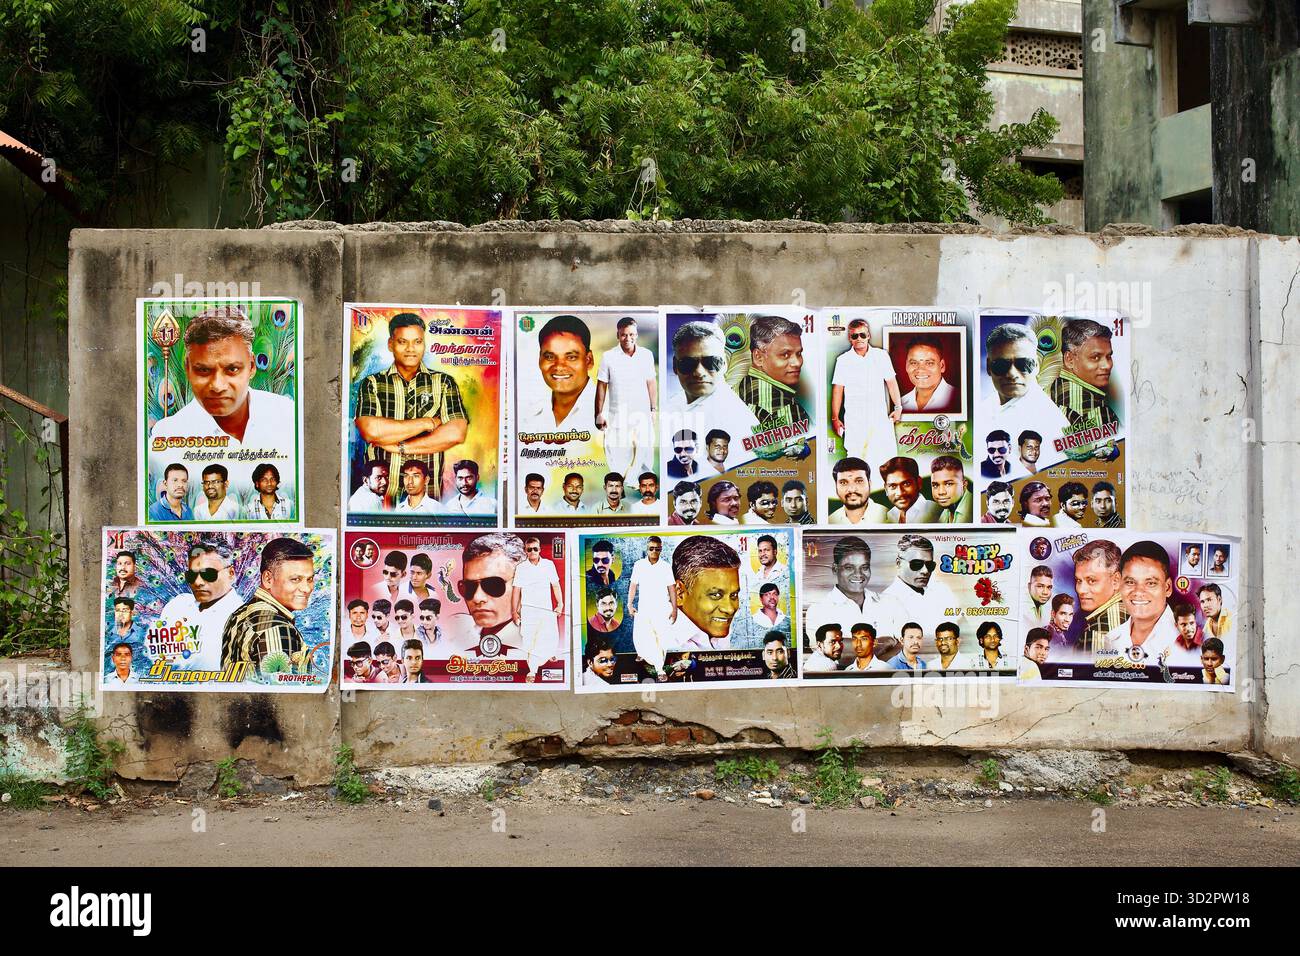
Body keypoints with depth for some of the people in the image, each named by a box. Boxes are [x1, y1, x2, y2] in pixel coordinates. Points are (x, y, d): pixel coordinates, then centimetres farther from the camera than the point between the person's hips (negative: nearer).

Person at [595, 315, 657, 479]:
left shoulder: (646, 355, 1)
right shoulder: (608, 357, -5)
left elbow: (651, 383, 9)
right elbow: (601, 386, 0)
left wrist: (653, 410, 8)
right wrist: (599, 414, -2)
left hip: (642, 414, 2)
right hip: (617, 415, -2)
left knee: (644, 453, 3)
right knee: (617, 453, -1)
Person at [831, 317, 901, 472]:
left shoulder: (881, 355, 7)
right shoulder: (843, 360, 4)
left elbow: (891, 382, 11)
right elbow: (837, 389, 4)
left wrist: (898, 407, 6)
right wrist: (835, 418, 3)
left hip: (880, 416, 1)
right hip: (854, 419, -1)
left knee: (888, 458, -4)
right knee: (855, 460, -4)